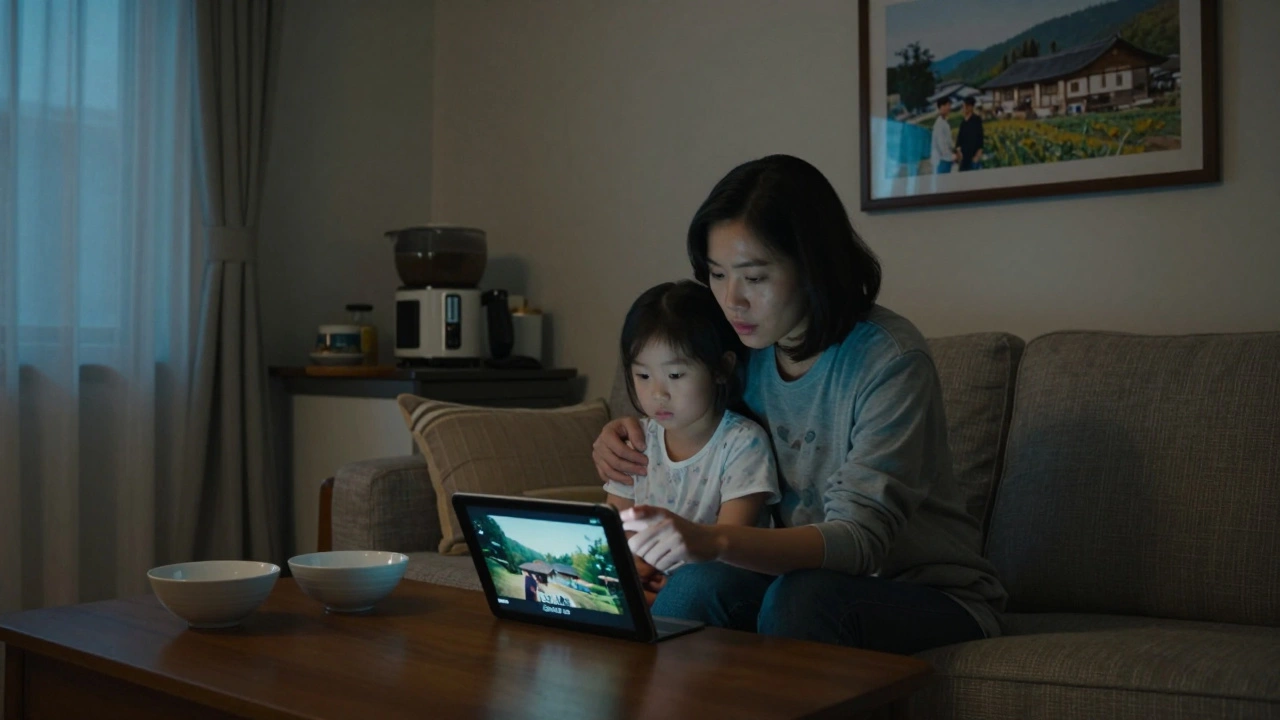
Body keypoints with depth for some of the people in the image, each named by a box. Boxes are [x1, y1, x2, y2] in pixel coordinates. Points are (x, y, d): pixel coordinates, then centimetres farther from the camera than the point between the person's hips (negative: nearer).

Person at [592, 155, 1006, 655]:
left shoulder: (890, 361, -20)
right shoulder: (746, 352, -1)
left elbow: (863, 538, -29)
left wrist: (716, 541, -46)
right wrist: (629, 440, -6)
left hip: (930, 593, -4)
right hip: (808, 572, 5)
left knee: (801, 598, -34)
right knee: (697, 583, -26)